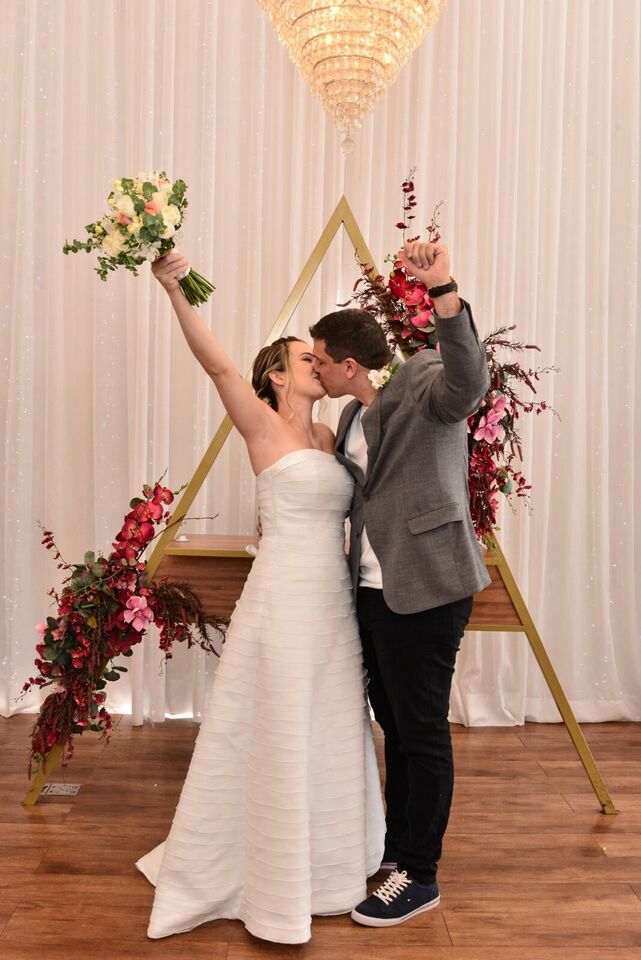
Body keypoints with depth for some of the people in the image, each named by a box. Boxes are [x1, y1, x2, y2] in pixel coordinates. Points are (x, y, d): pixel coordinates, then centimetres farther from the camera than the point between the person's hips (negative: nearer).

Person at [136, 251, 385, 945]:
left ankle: (321, 864, 37)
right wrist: (176, 293, -32)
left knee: (329, 737, 17)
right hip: (284, 597, -8)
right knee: (275, 742, 2)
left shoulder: (326, 438, 14)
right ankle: (269, 887, 20)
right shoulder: (263, 424, -6)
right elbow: (217, 364, -21)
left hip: (334, 602, 8)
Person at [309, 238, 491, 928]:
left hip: (424, 589, -9)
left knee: (422, 733, 4)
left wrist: (442, 290, -45)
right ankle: (397, 845, 38)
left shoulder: (423, 385, -12)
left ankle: (419, 877, 21)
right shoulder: (352, 417, 14)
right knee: (394, 726, 20)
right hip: (375, 588, 9)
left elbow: (468, 379, -35)